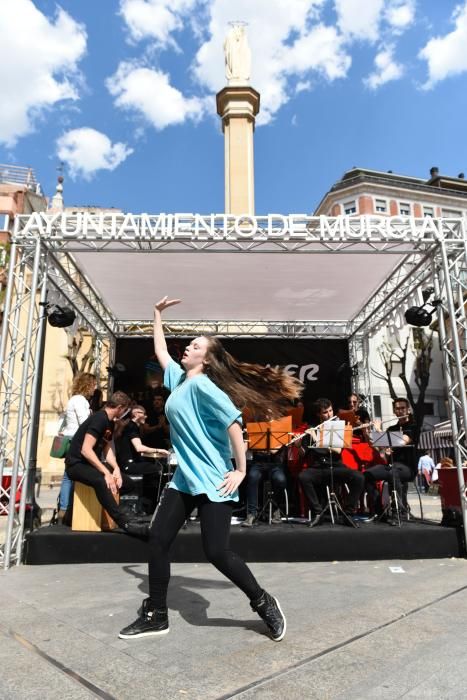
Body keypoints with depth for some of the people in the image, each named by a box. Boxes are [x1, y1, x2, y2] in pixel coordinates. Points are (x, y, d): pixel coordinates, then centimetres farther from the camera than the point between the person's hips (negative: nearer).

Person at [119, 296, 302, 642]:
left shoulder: (202, 385, -14)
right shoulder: (178, 378, 11)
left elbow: (233, 421, -21)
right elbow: (161, 351, 26)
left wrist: (241, 470, -19)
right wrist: (158, 314, 29)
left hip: (212, 481, -9)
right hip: (185, 478, 9)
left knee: (217, 552, -6)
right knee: (158, 541, 7)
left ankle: (264, 603, 16)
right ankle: (156, 616, 23)